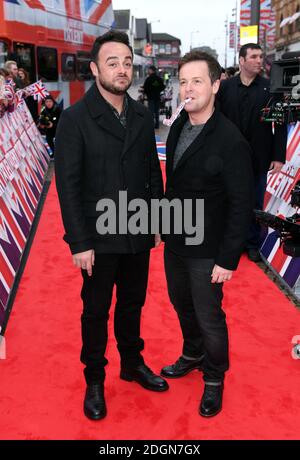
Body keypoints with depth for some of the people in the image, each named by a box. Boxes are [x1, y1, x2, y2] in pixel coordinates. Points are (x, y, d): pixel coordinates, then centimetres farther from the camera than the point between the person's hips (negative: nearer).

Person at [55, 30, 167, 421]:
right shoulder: (75, 118, -12)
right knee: (96, 312, 13)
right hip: (100, 238, -4)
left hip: (138, 234, 4)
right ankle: (94, 380, 33)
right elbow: (68, 185, -13)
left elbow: (153, 172, 8)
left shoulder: (143, 115, 2)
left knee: (132, 305, 20)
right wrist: (79, 242, -15)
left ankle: (133, 364, 42)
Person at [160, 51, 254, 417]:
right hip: (175, 241, 7)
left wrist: (227, 259, -17)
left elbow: (241, 205, -18)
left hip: (206, 250, -6)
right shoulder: (178, 126, 0)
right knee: (182, 305, 23)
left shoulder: (230, 141, -20)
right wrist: (165, 224, 11)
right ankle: (193, 355, 49)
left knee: (209, 318, 9)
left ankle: (214, 378, 34)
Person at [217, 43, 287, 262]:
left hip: (259, 159, -1)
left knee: (255, 204, 10)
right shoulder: (225, 86, 0)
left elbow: (280, 124, -3)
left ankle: (253, 243, 26)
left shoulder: (270, 87, -3)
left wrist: (279, 156, -7)